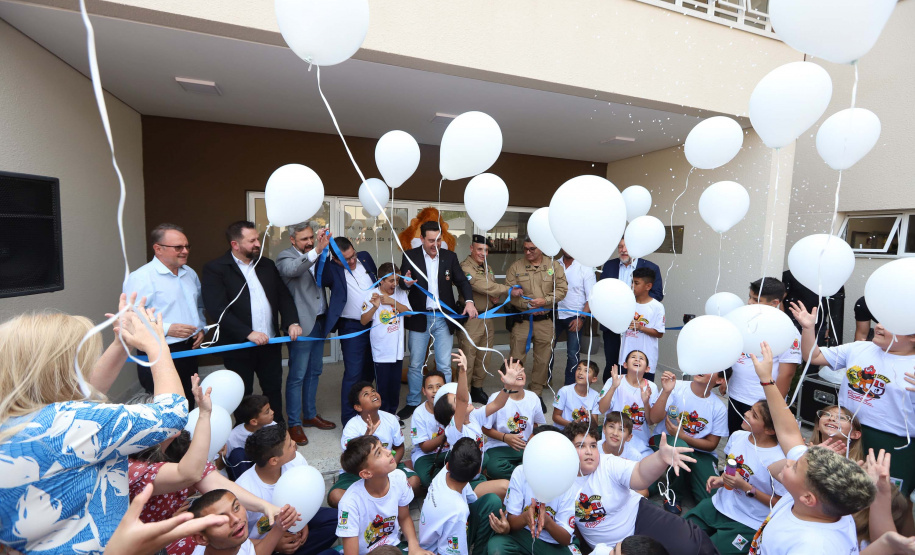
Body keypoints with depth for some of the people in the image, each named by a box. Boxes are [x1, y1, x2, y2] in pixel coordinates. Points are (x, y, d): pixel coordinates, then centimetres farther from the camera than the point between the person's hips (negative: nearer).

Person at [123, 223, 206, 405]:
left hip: (189, 352, 7)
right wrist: (167, 329, -24)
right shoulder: (140, 277, -13)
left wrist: (201, 328, 7)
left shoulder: (190, 273, 11)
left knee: (188, 407, 17)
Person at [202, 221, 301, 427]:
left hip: (270, 343, 4)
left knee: (274, 390, 15)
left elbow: (284, 296, 8)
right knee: (243, 396, 13)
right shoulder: (215, 269, -8)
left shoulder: (267, 265, 9)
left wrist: (292, 322, -8)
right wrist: (248, 333, -23)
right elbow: (217, 309, -17)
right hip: (238, 346, -4)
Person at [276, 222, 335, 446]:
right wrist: (317, 250, -44)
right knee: (297, 376, 2)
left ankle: (310, 415, 33)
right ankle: (294, 423, 16)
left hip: (319, 322, 7)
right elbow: (292, 270, -33)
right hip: (302, 325, -7)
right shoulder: (285, 257, -10)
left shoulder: (315, 256, 11)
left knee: (314, 372, 17)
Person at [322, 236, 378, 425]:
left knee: (369, 372, 17)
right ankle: (349, 420, 10)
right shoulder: (331, 269, -12)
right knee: (353, 373, -5)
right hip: (352, 328, -6)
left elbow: (378, 281, 16)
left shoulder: (365, 257, 3)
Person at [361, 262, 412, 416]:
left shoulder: (400, 294, 5)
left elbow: (408, 312, -3)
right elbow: (363, 321, -9)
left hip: (397, 349, 4)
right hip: (381, 350, -3)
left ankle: (392, 415, 30)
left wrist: (393, 302, -14)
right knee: (382, 386, 4)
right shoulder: (372, 295, -6)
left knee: (395, 385, 13)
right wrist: (375, 306, -26)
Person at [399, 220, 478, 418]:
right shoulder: (410, 256, -3)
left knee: (444, 366, 6)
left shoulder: (450, 256, 2)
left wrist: (469, 301, -17)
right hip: (419, 318, -1)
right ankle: (413, 403, 28)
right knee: (415, 364, 10)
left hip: (443, 318, 1)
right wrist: (406, 283, -29)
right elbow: (402, 283, -3)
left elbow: (462, 281, 2)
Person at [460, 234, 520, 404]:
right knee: (468, 357, -3)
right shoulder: (465, 267, -13)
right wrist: (509, 290, -25)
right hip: (472, 318, -8)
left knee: (483, 357, 15)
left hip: (488, 317, 8)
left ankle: (477, 388, 30)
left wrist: (496, 297, -3)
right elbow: (483, 286, -23)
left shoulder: (487, 267, 16)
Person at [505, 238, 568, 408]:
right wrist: (526, 304, -13)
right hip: (521, 319, -1)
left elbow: (562, 289, 1)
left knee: (543, 360, 9)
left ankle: (536, 394, 25)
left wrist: (545, 301, -13)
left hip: (545, 321, 1)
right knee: (516, 359, 3)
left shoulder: (554, 266, 5)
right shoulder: (516, 267, 3)